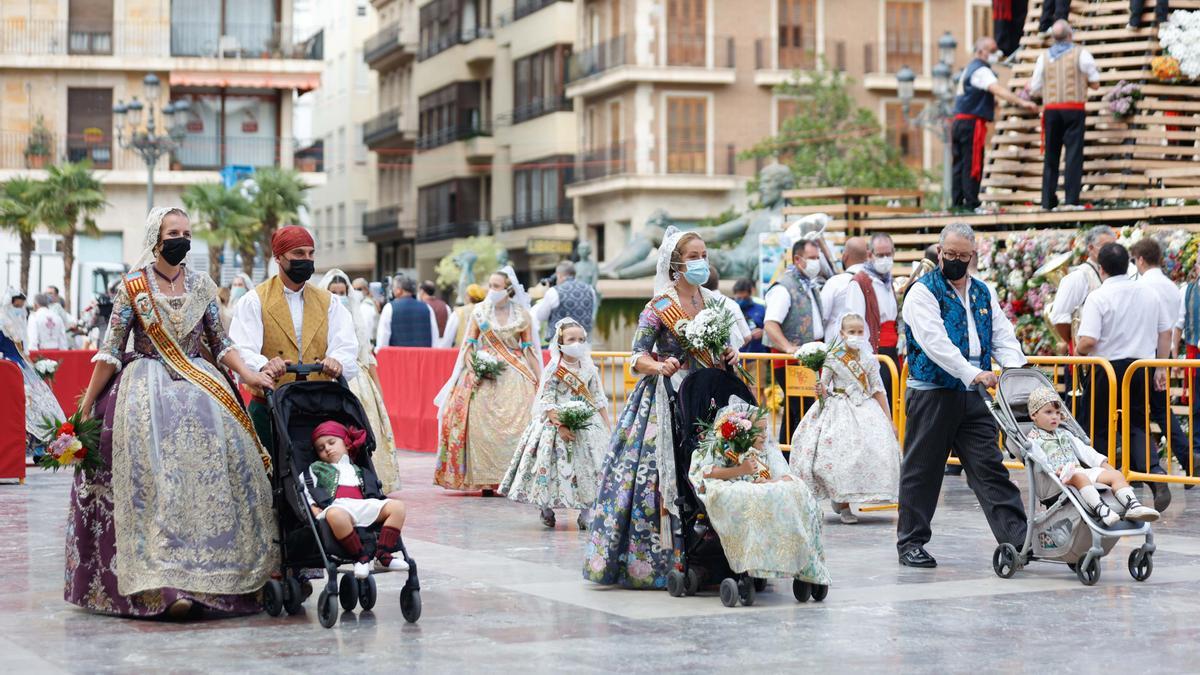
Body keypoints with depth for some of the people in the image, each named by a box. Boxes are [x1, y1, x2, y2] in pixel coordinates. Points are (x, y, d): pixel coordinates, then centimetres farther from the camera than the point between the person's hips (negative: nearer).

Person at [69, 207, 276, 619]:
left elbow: (220, 344, 14)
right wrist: (85, 407, -1)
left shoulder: (202, 286, 10)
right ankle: (167, 584, -20)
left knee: (212, 471, -13)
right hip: (147, 391, -3)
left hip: (199, 385, 3)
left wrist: (248, 374, -3)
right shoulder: (133, 287, 0)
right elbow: (111, 351, 1)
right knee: (158, 483, -15)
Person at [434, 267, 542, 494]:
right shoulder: (480, 311, 5)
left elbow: (529, 349, 5)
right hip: (483, 373, 1)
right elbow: (468, 345, 7)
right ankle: (486, 480, -1)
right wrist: (472, 368, -9)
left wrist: (538, 379, 1)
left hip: (515, 375, -1)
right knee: (481, 424, -7)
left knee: (517, 423, -11)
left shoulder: (522, 315, 3)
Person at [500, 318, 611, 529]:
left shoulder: (589, 369, 5)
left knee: (589, 464, -2)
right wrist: (560, 426, -20)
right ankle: (547, 507, 15)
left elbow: (599, 399, 9)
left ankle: (586, 513, 3)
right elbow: (547, 402, -11)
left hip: (586, 423, 4)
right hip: (557, 422, -4)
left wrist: (608, 427, 3)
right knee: (558, 464, -4)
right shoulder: (554, 369, -7)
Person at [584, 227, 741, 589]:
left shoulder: (714, 303, 11)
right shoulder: (659, 307, -5)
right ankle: (652, 557, -2)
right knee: (661, 474, -9)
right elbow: (638, 357, -7)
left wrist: (731, 354, -2)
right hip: (666, 400, -5)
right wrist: (661, 366, -26)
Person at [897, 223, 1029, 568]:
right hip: (932, 394, -5)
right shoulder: (923, 292, -5)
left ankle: (1017, 536, -1)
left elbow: (1003, 336, 10)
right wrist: (972, 373, -29)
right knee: (922, 470, 2)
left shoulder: (983, 294, 15)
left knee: (990, 467, 2)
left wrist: (1015, 368, -11)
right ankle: (911, 542, 12)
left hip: (973, 397, 5)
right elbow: (935, 341, -19)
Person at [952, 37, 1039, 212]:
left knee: (959, 163, 8)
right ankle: (971, 203, -10)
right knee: (972, 165, -9)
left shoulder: (970, 68, 21)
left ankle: (957, 203, 9)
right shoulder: (981, 71, -10)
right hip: (972, 122, -10)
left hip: (959, 121, 10)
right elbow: (998, 89, -25)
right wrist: (1021, 102, -31)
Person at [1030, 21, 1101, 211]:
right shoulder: (1080, 54, -2)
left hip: (1051, 110, 3)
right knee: (1074, 153, -3)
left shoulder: (1044, 56, 5)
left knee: (1050, 156, 8)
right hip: (1074, 108, -3)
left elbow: (1035, 88, 6)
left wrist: (1031, 85, 28)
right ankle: (1071, 199, -11)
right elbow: (1095, 83, 1)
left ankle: (1048, 200, 7)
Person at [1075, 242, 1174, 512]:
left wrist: (1078, 350, 2)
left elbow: (1088, 341, -19)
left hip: (1107, 369, -4)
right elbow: (1166, 332, 11)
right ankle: (1155, 474, -12)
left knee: (1098, 430, 9)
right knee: (1138, 426, 11)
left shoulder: (1098, 297, -11)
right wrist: (1161, 367, 19)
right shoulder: (1149, 294, 6)